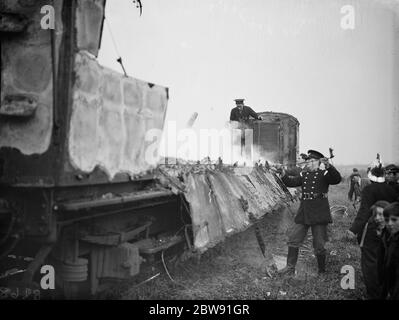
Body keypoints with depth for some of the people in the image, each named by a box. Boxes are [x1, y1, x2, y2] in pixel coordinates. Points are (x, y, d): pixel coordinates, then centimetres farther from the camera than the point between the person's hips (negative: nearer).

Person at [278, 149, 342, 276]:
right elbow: (292, 182, 8)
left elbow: (337, 179, -20)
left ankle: (322, 271, 21)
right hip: (303, 213, 6)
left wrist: (328, 166, -35)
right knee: (293, 240, 7)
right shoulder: (304, 174, 13)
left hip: (319, 214, -6)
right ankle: (290, 268, 17)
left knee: (319, 246, 3)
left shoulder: (324, 174, -4)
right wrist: (283, 175, -9)